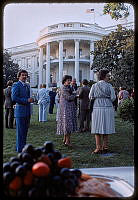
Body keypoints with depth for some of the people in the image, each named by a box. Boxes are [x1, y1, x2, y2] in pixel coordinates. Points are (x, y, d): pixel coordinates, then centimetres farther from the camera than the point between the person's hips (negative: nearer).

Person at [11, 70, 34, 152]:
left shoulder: (27, 85, 18)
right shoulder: (16, 85, -7)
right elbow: (14, 98, -17)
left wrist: (31, 99, 7)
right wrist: (27, 100, -19)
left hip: (27, 111, 8)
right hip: (20, 111, -8)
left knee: (25, 130, 13)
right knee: (20, 131, -2)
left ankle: (23, 147, 23)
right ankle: (20, 148, 6)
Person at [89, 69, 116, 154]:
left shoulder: (94, 85, 0)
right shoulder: (109, 86, -3)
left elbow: (90, 97, 5)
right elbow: (113, 97, -5)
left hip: (97, 108, 0)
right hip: (108, 108, 0)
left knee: (97, 128, 5)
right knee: (106, 128, 10)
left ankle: (99, 148, 4)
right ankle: (105, 147, 15)